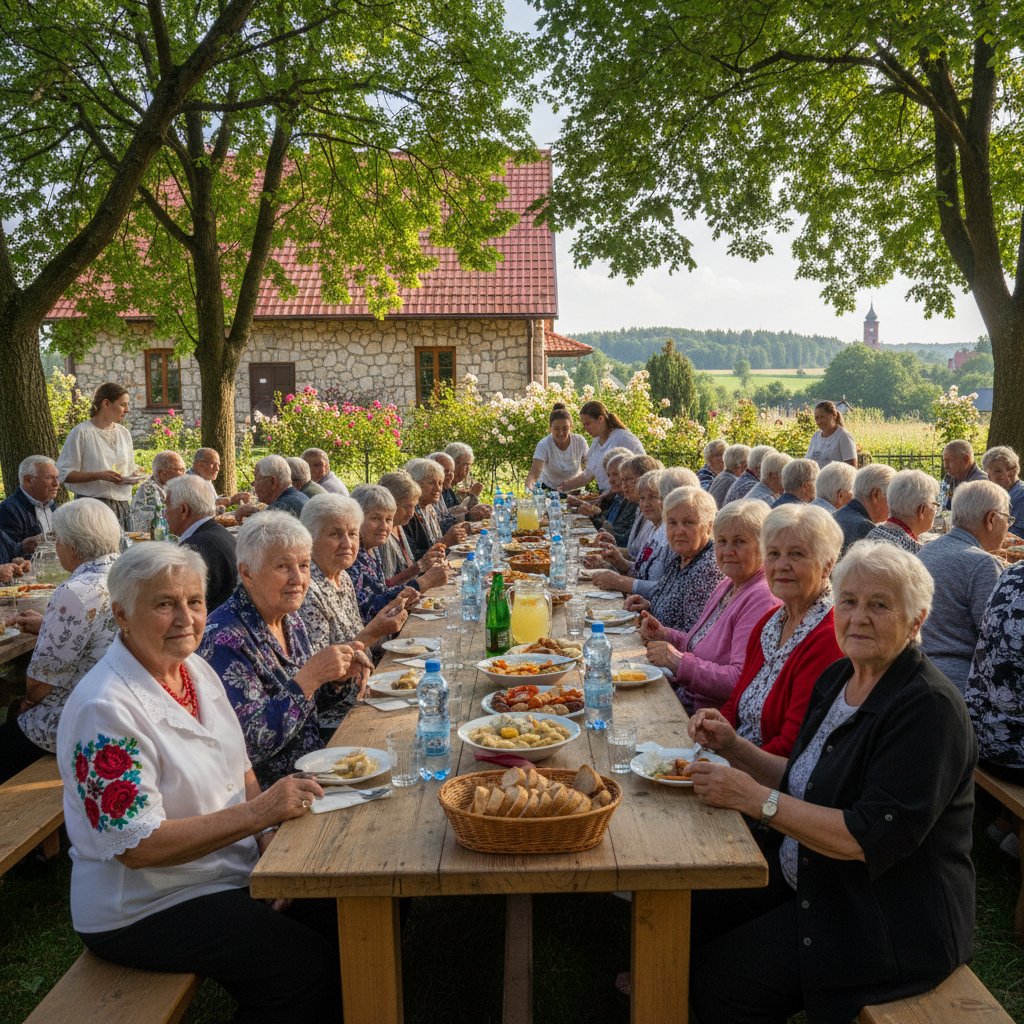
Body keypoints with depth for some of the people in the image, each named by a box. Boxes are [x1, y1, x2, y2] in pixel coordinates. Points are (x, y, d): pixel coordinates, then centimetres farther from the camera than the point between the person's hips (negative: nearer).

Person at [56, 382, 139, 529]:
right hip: (93, 505, -6)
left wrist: (134, 476, -1)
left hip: (122, 505, 6)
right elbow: (64, 474, -11)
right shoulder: (81, 432, -6)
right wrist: (100, 475, -21)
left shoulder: (124, 433, 13)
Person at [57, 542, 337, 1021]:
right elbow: (136, 846, -24)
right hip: (144, 911, -8)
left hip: (236, 869, 8)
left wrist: (270, 835, -8)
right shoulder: (105, 709, -23)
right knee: (311, 971, -17)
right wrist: (257, 813, -29)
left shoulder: (195, 668, 2)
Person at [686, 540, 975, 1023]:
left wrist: (754, 797, -28)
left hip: (887, 921, -8)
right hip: (802, 879, 8)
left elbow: (874, 839, -27)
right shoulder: (837, 677, 4)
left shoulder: (928, 707, -22)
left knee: (720, 977, -14)